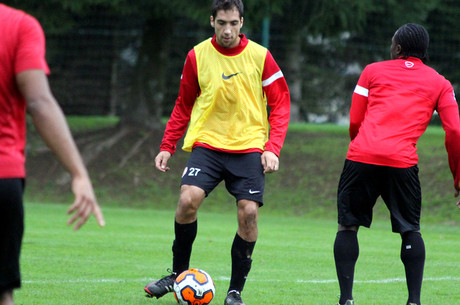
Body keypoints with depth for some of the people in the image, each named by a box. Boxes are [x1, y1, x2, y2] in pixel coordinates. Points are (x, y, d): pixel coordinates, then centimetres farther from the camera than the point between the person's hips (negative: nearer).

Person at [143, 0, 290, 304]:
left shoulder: (260, 56, -2)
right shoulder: (197, 56, 2)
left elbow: (280, 103, 2)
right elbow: (184, 105, 13)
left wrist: (272, 148, -8)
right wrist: (167, 146, 7)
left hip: (249, 147, 0)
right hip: (207, 143, 1)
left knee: (249, 212, -13)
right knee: (188, 200, -19)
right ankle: (178, 275, 2)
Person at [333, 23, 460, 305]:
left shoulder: (372, 71, 16)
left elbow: (355, 121, 14)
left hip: (361, 156, 0)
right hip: (402, 162, 0)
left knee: (348, 226, 10)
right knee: (411, 230, 14)